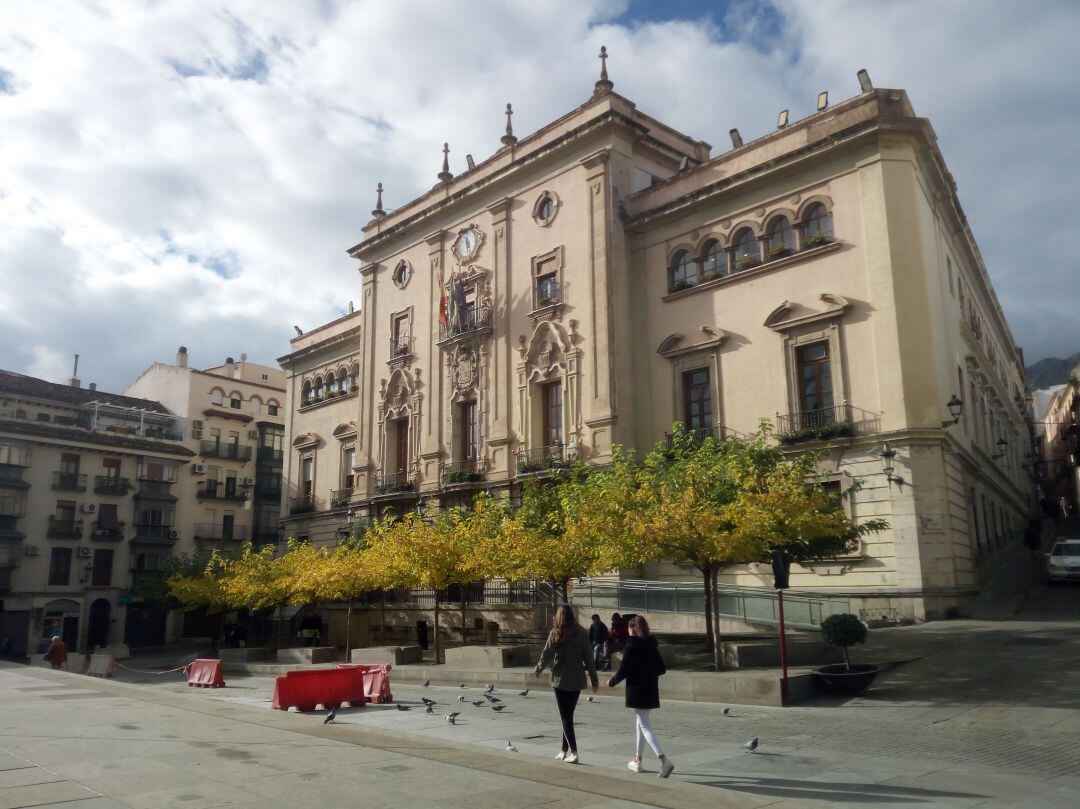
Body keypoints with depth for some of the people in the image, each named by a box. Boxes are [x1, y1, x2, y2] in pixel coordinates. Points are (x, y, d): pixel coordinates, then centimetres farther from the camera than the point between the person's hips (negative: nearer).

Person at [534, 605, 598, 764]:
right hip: (577, 680, 3)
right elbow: (588, 657, -1)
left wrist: (538, 669, 13)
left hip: (560, 680, -3)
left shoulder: (555, 634, -10)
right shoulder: (581, 633, -3)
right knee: (568, 715, 16)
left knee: (565, 717, 3)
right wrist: (594, 678, 6)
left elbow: (546, 655, -6)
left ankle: (573, 752, -5)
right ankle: (564, 749, 24)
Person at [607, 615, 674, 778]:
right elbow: (662, 668, 8)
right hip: (651, 691, 7)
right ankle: (637, 760, 28)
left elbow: (623, 670, -14)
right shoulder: (652, 645, 5)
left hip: (637, 691, -7)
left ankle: (664, 760, -19)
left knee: (644, 725, -4)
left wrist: (612, 682, 3)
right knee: (640, 723, 20)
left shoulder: (631, 646, -13)